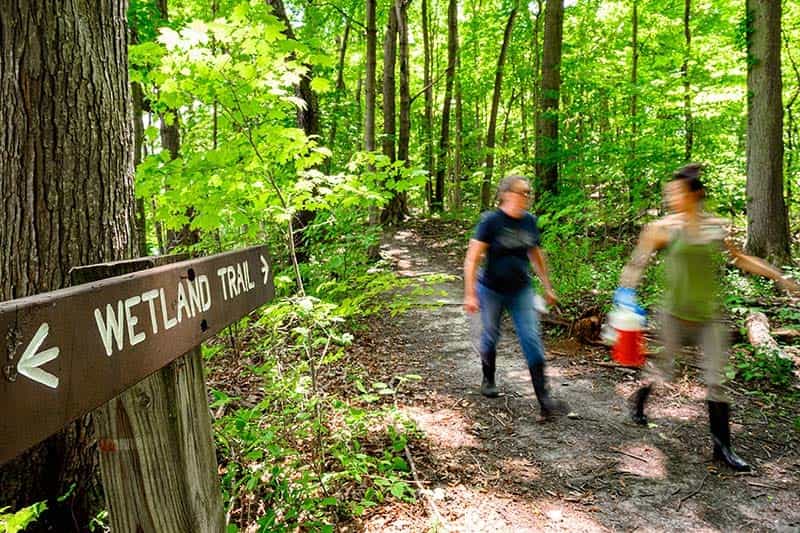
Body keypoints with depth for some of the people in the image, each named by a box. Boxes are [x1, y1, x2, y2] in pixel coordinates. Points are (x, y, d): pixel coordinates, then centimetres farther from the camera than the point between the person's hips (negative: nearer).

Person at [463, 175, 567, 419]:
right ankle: (488, 380, 41)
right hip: (492, 291, -3)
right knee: (491, 337, 14)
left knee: (532, 341, -4)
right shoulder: (491, 221, -15)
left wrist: (547, 287, 16)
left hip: (521, 291, 3)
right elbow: (472, 259, -16)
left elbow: (536, 255, 13)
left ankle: (544, 400, -2)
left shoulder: (530, 221, -1)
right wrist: (470, 294, -19)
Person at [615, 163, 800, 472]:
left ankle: (722, 446, 16)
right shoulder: (663, 228, -8)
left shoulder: (718, 227, 1)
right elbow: (637, 263, -6)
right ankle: (638, 402, 42)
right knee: (661, 369, 10)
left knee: (715, 381, 2)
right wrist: (625, 292, -20)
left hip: (709, 317, 2)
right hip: (675, 316, -2)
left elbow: (739, 259, 16)